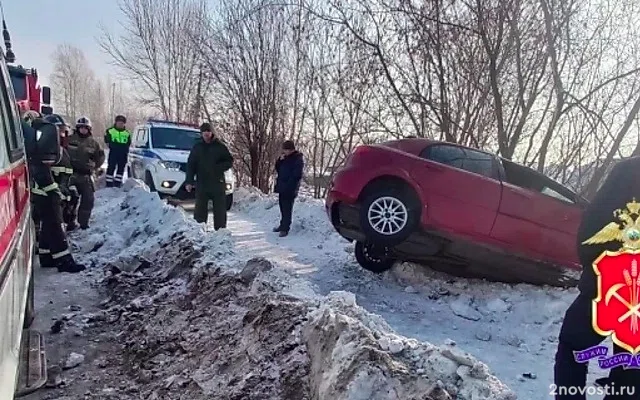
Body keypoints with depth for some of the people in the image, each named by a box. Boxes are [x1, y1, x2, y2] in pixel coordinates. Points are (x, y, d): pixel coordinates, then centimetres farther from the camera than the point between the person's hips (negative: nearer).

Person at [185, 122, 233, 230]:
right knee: (200, 209, 2)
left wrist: (219, 167, -13)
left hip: (218, 184, -1)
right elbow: (190, 165, 8)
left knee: (220, 209, 3)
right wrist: (189, 181, -1)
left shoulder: (220, 147, 5)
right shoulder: (197, 147, 10)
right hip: (201, 184, 1)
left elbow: (230, 161, 5)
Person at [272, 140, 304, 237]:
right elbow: (277, 168, 17)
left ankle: (285, 228, -5)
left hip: (289, 189, -8)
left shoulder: (298, 159, -9)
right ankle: (283, 225, 26)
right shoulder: (285, 158, 15)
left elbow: (297, 175, -15)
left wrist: (289, 185, -18)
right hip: (282, 187, 8)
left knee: (287, 209, -7)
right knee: (283, 208, 15)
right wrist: (280, 160, 0)